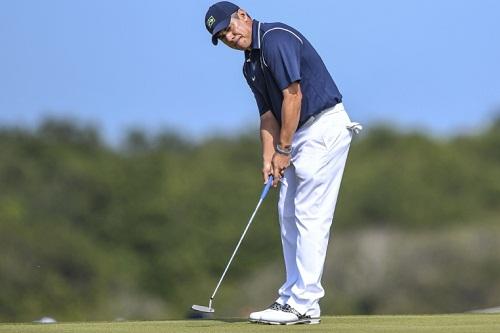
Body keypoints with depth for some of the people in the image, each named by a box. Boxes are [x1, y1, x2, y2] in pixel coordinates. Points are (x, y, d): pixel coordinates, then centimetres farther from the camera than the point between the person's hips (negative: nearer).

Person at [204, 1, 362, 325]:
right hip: (300, 135, 10)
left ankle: (305, 305, -10)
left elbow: (293, 96, -19)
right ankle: (292, 297, 17)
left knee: (310, 214, -11)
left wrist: (283, 149, -13)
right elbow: (268, 115, 14)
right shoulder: (251, 65, 14)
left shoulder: (276, 38, -15)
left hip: (324, 126, -10)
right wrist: (268, 159, 1)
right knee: (289, 213, 12)